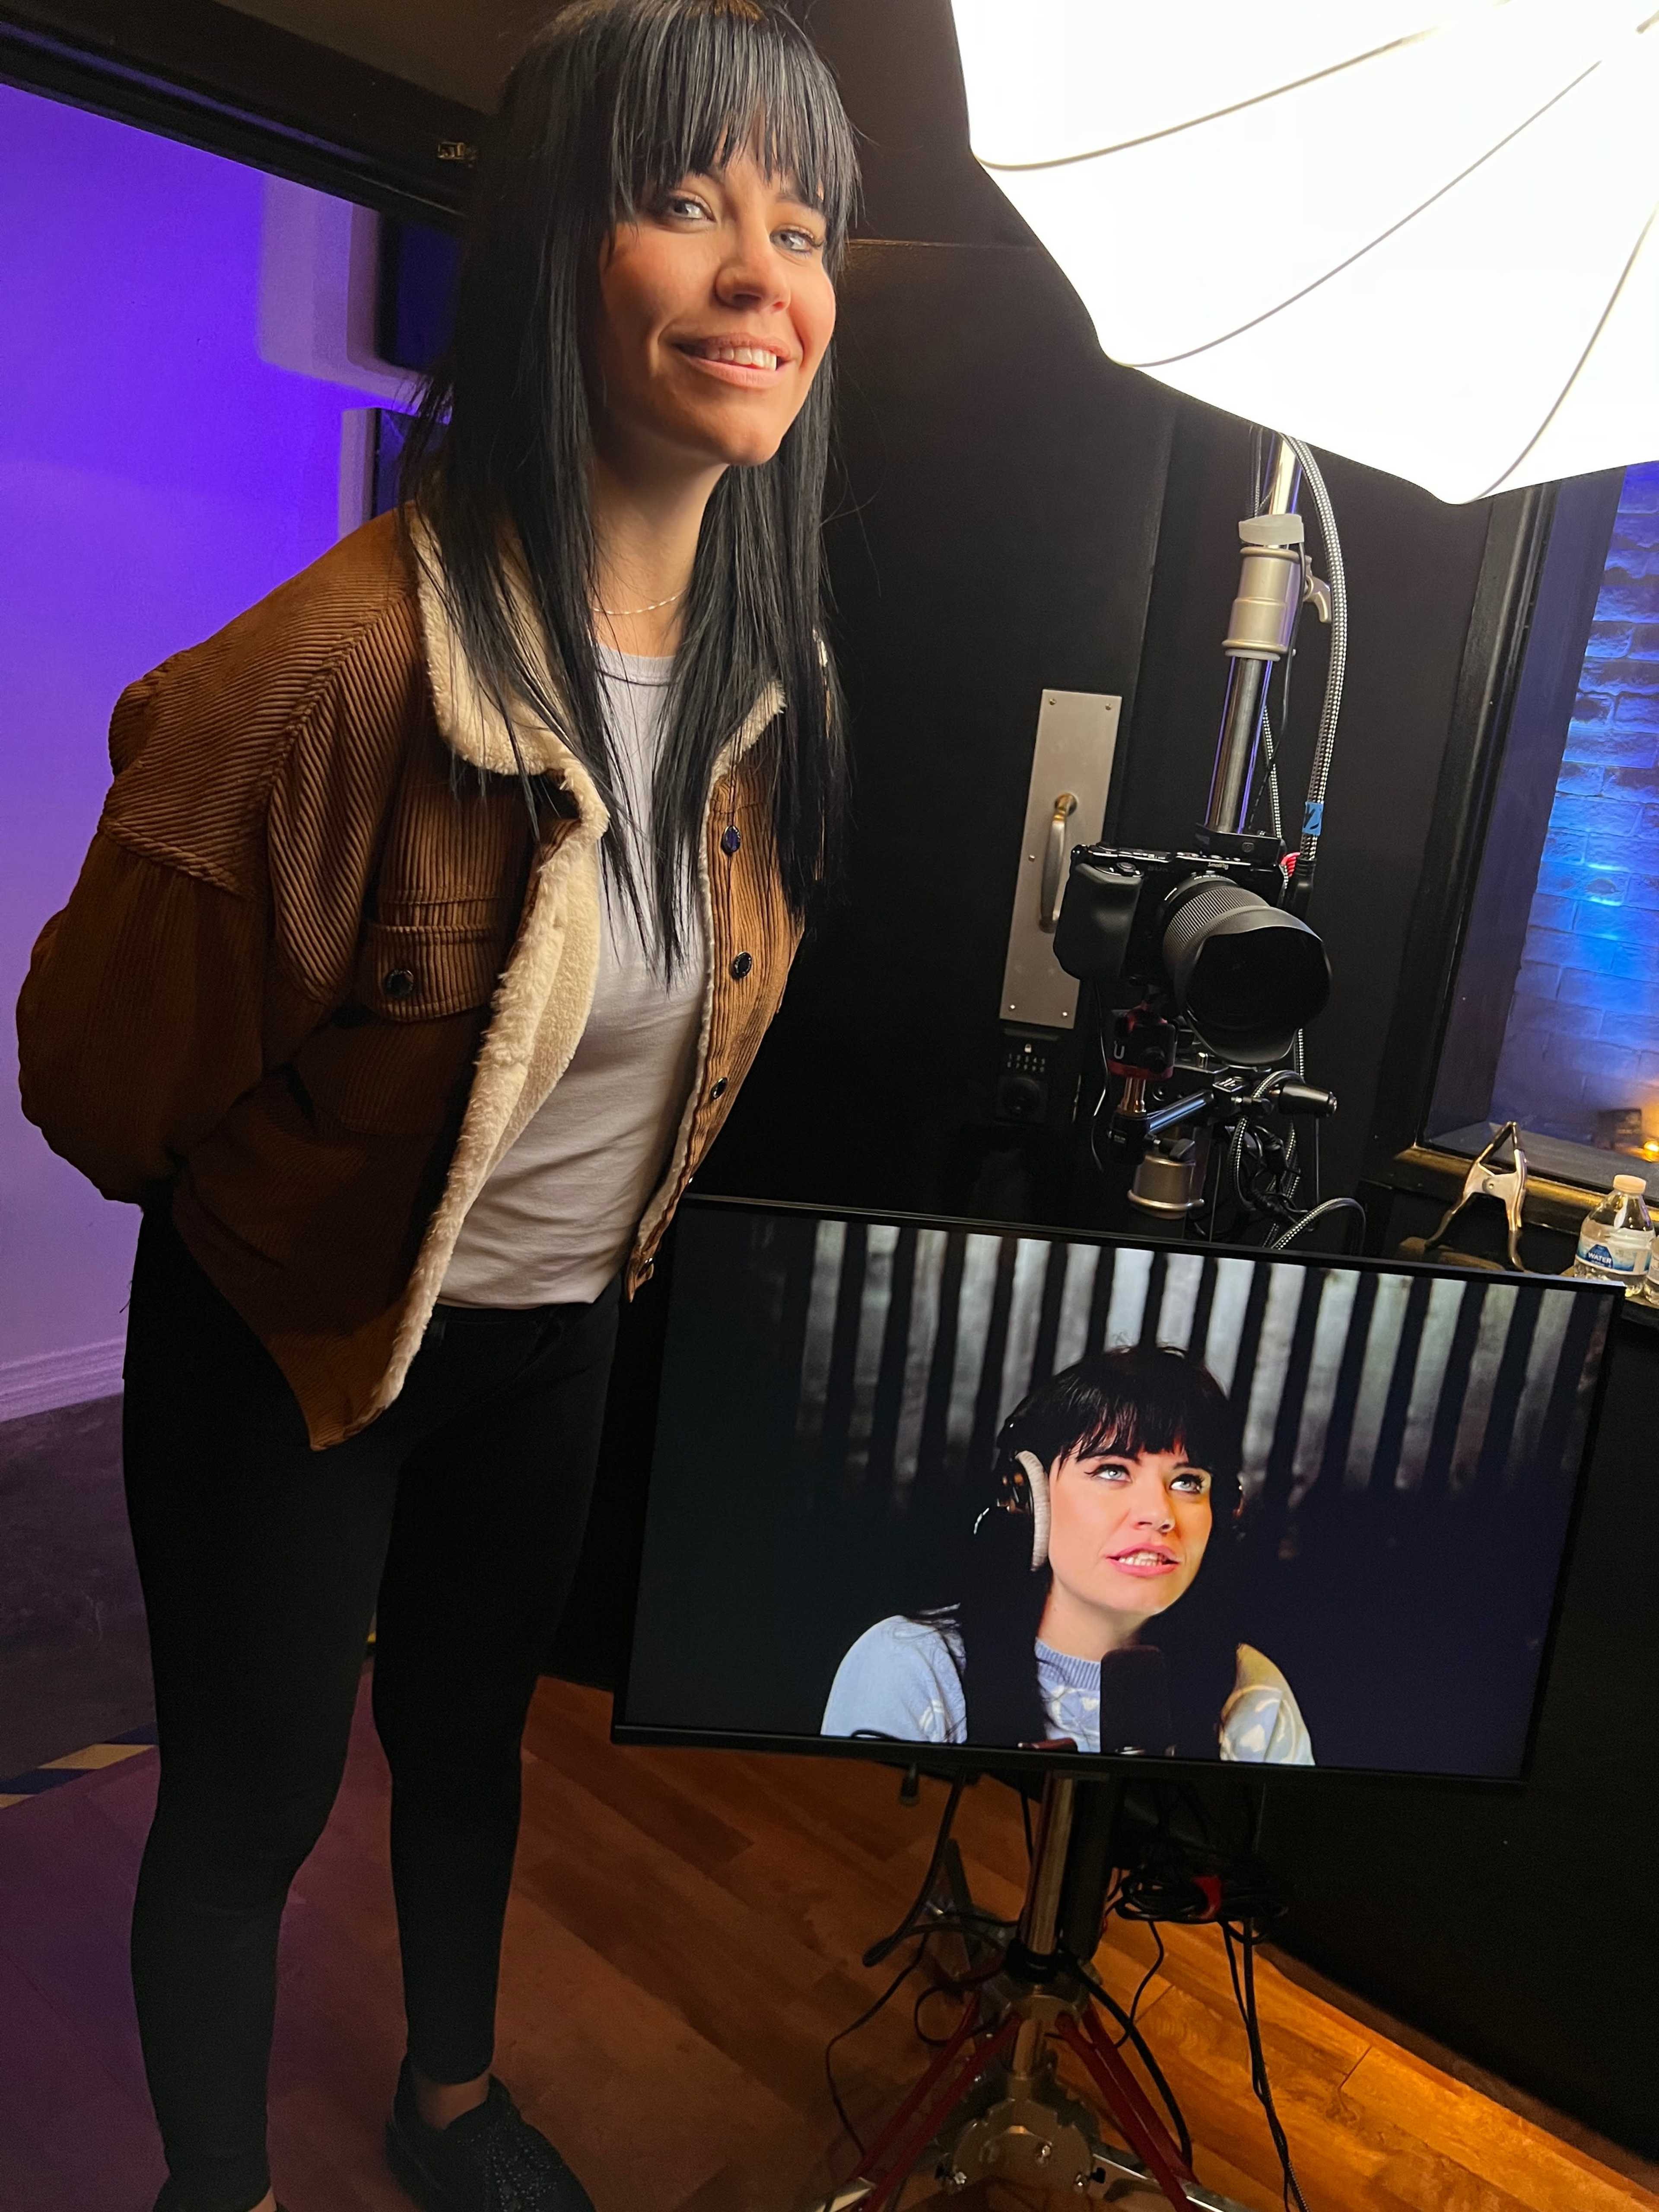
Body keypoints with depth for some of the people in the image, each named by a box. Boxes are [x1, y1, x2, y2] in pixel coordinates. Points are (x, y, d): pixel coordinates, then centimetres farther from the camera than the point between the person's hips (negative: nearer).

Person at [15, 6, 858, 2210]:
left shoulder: (774, 674, -8)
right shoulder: (344, 664, -30)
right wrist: (299, 1207, 1)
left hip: (562, 1326, 6)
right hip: (294, 1340, -5)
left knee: (473, 1727, 26)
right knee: (252, 1800, 15)